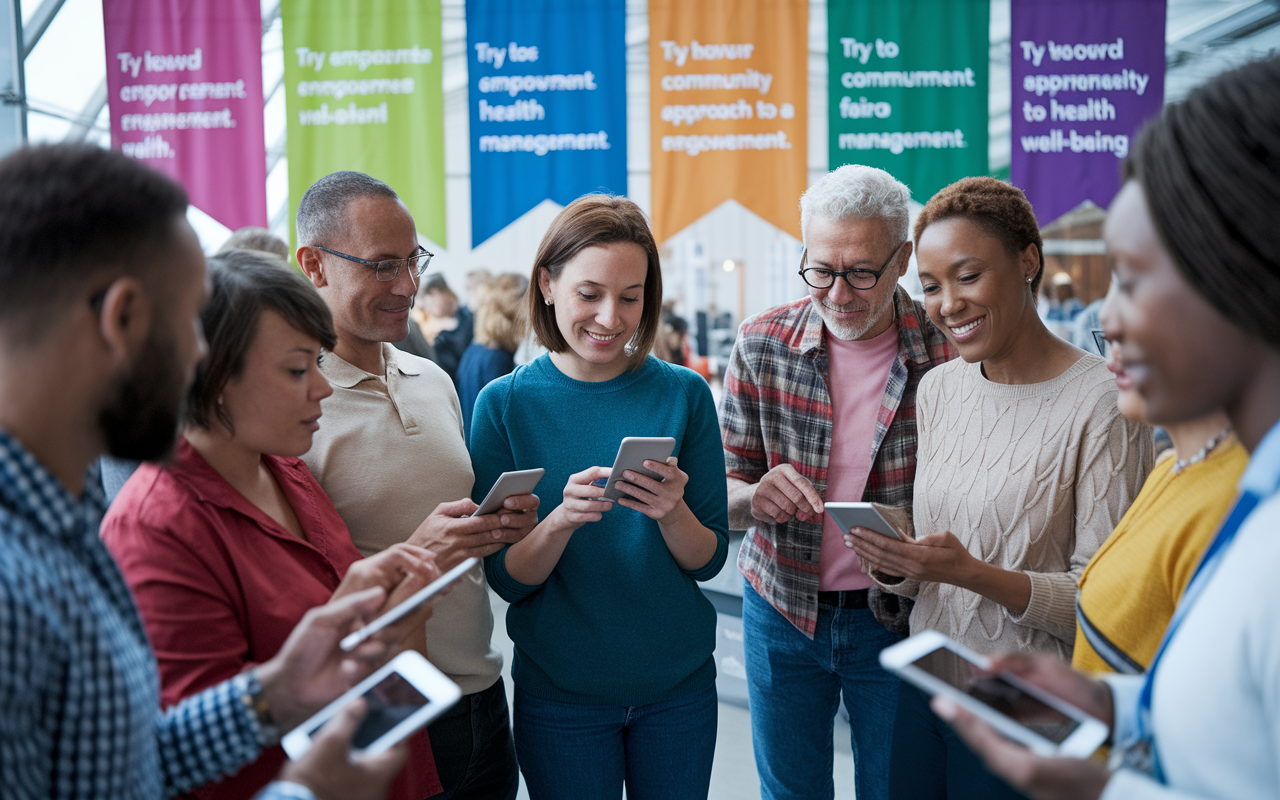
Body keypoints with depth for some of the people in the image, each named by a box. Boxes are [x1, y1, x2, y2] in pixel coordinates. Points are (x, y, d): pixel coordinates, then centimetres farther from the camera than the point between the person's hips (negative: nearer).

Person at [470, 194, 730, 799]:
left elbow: (709, 560, -4)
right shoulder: (505, 404, -9)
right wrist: (562, 518, -28)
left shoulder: (684, 393, -5)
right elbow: (507, 579, -8)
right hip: (559, 690, -1)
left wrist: (672, 514, -25)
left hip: (679, 684, 2)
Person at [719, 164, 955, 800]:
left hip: (896, 614, -1)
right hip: (782, 609, 2)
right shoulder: (762, 345, -8)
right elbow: (722, 494, -4)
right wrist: (756, 497, -27)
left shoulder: (945, 353, -12)